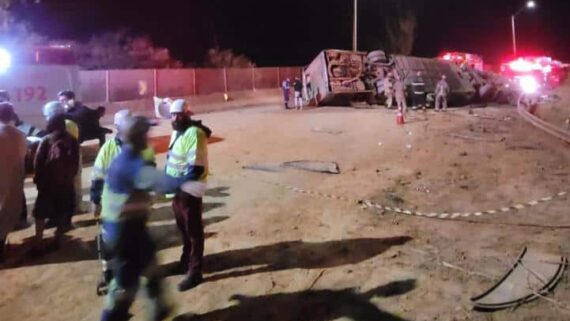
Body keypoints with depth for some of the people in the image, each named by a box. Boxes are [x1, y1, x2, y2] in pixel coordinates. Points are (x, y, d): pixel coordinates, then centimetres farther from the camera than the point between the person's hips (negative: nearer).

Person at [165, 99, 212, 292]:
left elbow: (196, 167, -26)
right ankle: (187, 260, 41)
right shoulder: (177, 132, 12)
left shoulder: (194, 133, -20)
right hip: (178, 187, 10)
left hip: (189, 188, -10)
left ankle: (195, 272, 8)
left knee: (193, 230, -1)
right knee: (183, 227, 23)